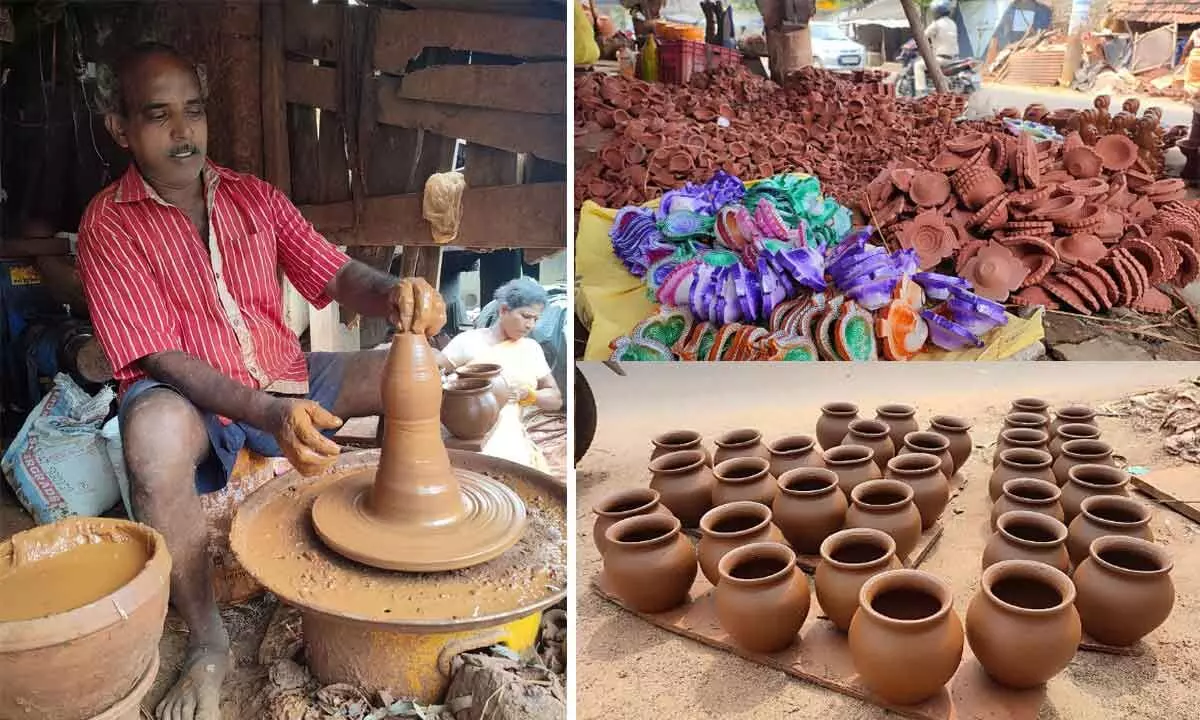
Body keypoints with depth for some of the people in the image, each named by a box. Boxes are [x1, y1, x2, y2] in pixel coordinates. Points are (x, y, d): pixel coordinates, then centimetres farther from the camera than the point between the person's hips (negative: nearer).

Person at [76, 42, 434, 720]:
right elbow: (163, 359, -19)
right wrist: (269, 414, -35)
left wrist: (391, 293, -28)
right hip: (191, 397, -4)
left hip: (284, 378, 5)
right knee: (156, 429, -40)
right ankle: (209, 646, -23)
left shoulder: (255, 198, 4)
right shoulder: (110, 223, -10)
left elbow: (336, 275, -2)